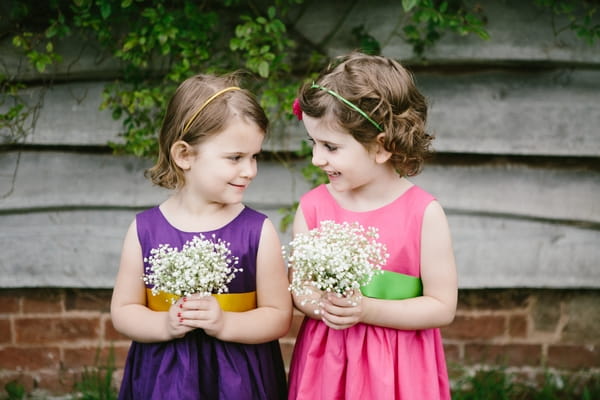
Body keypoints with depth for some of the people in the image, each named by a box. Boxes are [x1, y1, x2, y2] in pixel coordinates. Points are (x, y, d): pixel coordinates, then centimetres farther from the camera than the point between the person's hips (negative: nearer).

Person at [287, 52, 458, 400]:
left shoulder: (424, 213, -12)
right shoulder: (312, 207, -4)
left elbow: (443, 307, -10)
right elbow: (296, 286, 3)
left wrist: (365, 309, -19)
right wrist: (321, 305, -18)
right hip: (327, 362, 2)